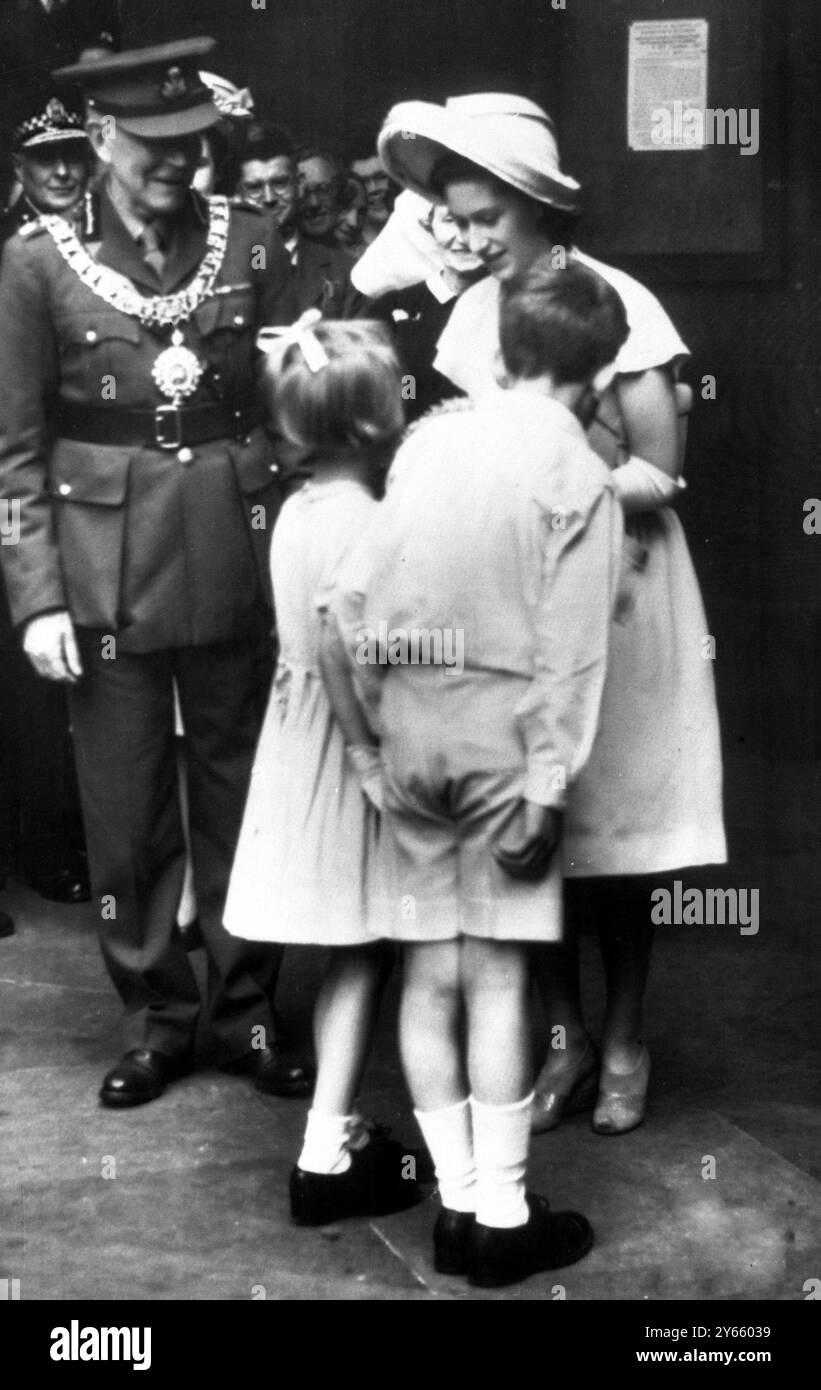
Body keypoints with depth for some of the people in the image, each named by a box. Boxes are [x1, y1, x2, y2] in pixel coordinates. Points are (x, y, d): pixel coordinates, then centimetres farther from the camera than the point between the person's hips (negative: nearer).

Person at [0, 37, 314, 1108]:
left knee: (242, 794, 9)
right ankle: (156, 1018, 24)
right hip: (106, 567, -1)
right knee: (128, 813, 7)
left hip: (238, 563, 1)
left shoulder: (250, 243, 3)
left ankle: (246, 1010, 24)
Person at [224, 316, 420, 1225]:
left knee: (347, 956, 16)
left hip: (299, 733, 8)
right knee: (359, 954, 1)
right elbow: (338, 644, -27)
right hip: (340, 745, -8)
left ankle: (338, 1133, 24)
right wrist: (370, 754, -22)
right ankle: (326, 1157, 5)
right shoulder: (360, 517, -18)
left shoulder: (299, 507, 8)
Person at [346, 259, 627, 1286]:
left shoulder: (429, 438, 6)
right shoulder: (579, 477, -6)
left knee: (429, 974, 9)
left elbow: (366, 592, 5)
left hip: (408, 726, 4)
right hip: (503, 735, -4)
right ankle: (504, 1219, 10)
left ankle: (458, 1203, 17)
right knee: (497, 981, 1)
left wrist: (382, 720, 12)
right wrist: (550, 783, -8)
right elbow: (570, 653, -11)